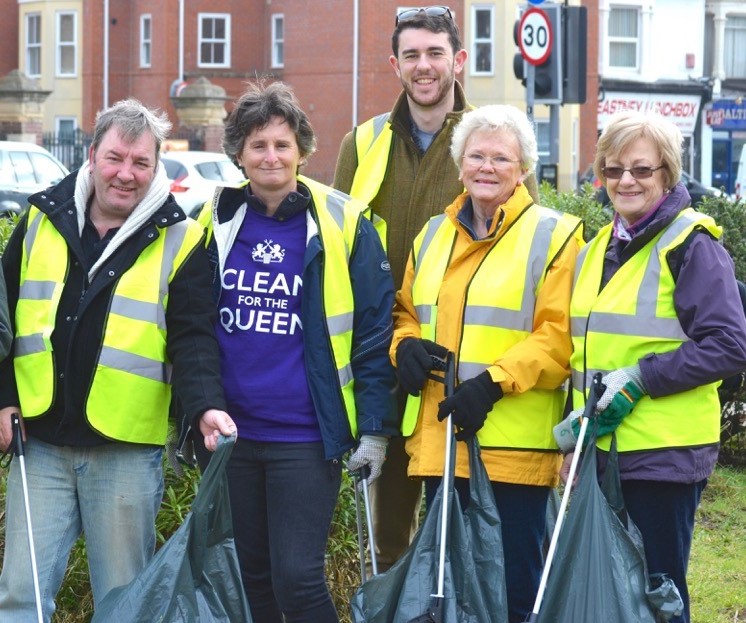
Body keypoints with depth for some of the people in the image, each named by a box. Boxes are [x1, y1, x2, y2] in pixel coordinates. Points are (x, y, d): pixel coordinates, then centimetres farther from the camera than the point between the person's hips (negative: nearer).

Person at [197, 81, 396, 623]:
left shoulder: (342, 225, -5)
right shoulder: (217, 222, 5)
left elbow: (375, 333, -4)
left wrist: (375, 429, -8)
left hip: (305, 437, -4)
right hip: (231, 433, 4)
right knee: (247, 578, 12)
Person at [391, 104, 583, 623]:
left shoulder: (553, 235, -3)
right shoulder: (434, 235, 16)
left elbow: (559, 334, -11)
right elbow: (406, 311, 24)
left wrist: (494, 382, -20)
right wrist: (405, 345, 1)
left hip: (515, 443, -6)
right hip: (440, 439, 6)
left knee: (516, 580, -1)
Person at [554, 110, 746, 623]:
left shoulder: (691, 244, -7)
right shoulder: (598, 250, 15)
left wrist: (641, 377, -19)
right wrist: (574, 429, 10)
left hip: (663, 454, -7)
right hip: (597, 452, 7)